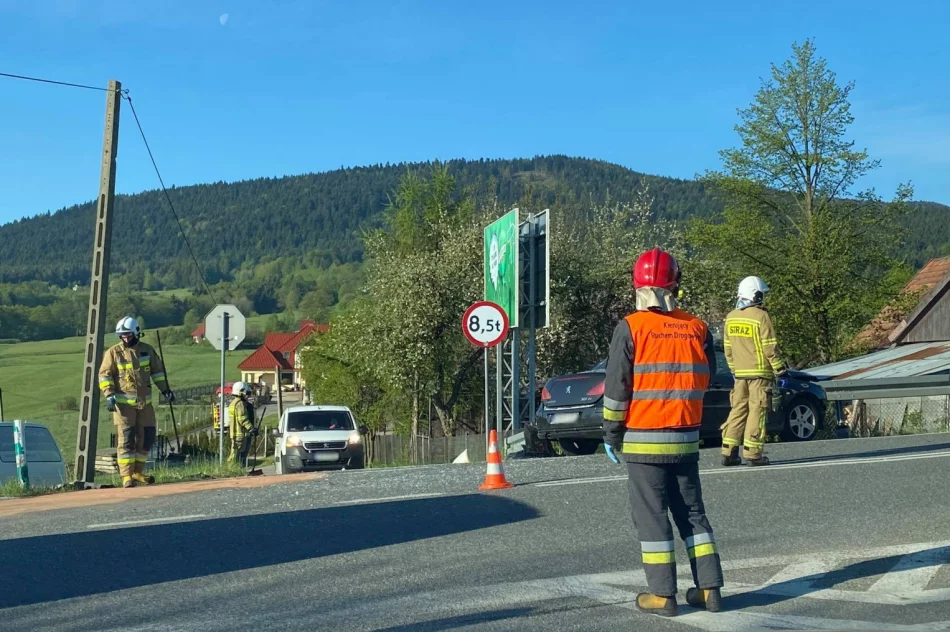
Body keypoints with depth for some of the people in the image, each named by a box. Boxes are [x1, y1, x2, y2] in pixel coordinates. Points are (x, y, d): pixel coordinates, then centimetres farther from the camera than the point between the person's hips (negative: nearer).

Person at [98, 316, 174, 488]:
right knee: (126, 440, -6)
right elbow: (104, 375, -3)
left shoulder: (147, 350, 9)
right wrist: (109, 395, -14)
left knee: (147, 438, 7)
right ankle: (127, 476, -3)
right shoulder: (114, 353, -2)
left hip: (145, 402, 4)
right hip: (123, 403, -4)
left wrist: (165, 390, 15)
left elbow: (157, 370, 18)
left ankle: (137, 472, 21)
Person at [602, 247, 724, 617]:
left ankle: (662, 595, 4)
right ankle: (709, 588, 14)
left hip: (643, 440, -4)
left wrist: (611, 435, 0)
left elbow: (616, 389, -9)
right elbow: (706, 380, 10)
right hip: (686, 439, 4)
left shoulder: (630, 328, -11)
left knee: (651, 515, 3)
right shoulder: (697, 328, 1)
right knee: (691, 512, 14)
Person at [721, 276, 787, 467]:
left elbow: (728, 348, 13)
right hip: (759, 372, -6)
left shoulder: (731, 317, 8)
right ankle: (753, 453, -4)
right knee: (757, 411, -3)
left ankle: (729, 452, 7)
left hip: (740, 372, 6)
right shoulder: (761, 316, -12)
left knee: (738, 409, 10)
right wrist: (780, 370, -4)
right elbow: (770, 348, -13)